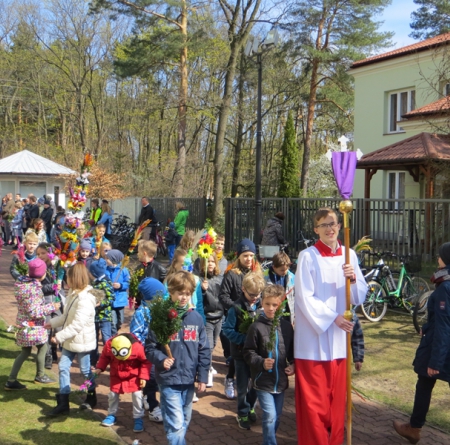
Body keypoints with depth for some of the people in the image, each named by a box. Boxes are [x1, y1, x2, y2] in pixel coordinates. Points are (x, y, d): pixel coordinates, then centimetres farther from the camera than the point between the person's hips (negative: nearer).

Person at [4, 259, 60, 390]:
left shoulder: (23, 282, 4)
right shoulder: (34, 288, -24)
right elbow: (33, 311, -24)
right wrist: (51, 307, -16)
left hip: (24, 324, 9)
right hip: (33, 325, -9)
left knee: (25, 352, 16)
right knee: (43, 348, 12)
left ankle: (11, 380, 16)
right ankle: (40, 376, 26)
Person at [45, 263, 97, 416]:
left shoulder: (85, 299, -26)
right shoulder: (73, 294, 6)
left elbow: (77, 325, -29)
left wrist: (59, 336, -26)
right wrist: (52, 323, 15)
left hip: (82, 340, -9)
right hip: (70, 340, 9)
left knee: (86, 370, 8)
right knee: (63, 367, 7)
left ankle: (91, 397, 31)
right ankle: (63, 403, 12)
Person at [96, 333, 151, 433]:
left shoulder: (138, 347, -34)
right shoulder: (109, 345, -27)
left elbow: (146, 361, -18)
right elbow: (104, 357, -3)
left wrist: (143, 377, -21)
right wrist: (100, 368, -14)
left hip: (133, 376, -3)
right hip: (116, 375, 3)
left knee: (137, 395, -9)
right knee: (113, 394, 8)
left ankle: (138, 418, 5)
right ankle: (112, 415, 30)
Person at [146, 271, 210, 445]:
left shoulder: (196, 318, 3)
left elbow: (204, 350, 7)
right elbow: (150, 347, -5)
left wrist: (202, 377, 4)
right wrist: (161, 359, -23)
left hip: (189, 380, 4)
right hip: (169, 380, -4)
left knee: (184, 422, 16)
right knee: (176, 424, -8)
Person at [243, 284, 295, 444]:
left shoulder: (286, 326, -1)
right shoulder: (256, 327, -10)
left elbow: (292, 350, 9)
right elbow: (248, 353, -6)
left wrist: (293, 365, -6)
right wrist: (261, 362, -21)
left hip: (281, 381, 4)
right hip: (263, 381, -4)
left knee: (276, 418, 15)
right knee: (270, 416, -9)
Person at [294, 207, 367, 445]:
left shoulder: (349, 255, 7)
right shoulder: (308, 256, -8)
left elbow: (360, 296, 6)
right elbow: (304, 298, -12)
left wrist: (354, 279, -13)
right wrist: (332, 317, -17)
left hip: (339, 337, 5)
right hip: (313, 336, -4)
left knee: (337, 397, 11)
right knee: (314, 398, 1)